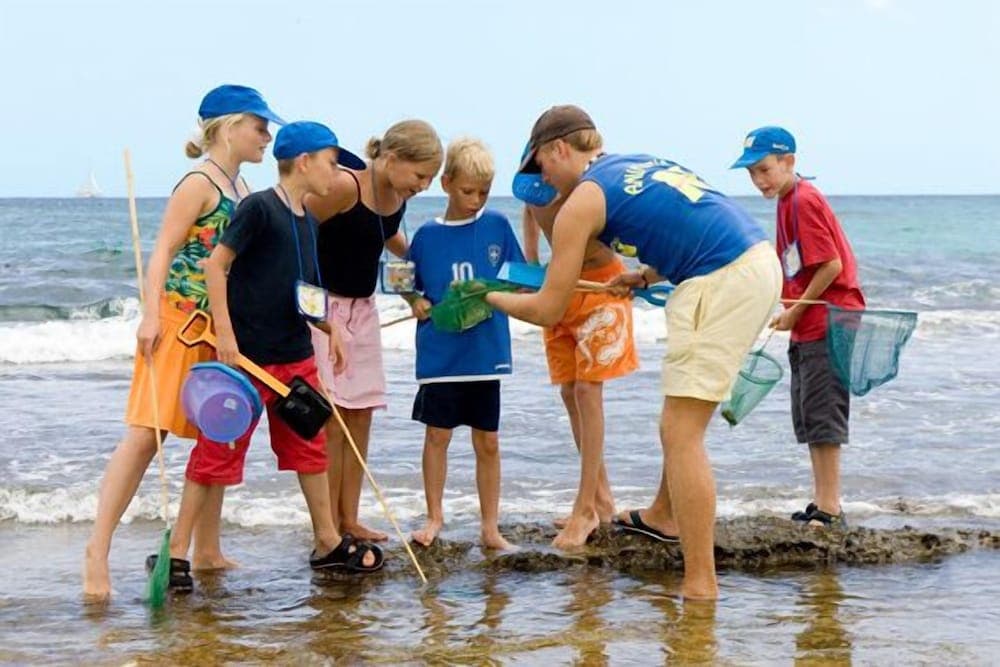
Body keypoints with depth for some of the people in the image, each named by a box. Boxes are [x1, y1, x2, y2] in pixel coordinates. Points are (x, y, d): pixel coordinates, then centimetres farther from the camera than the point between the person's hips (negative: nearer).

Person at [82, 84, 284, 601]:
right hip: (179, 320, -9)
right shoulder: (199, 184, -9)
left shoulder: (241, 189, 15)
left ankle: (206, 550, 19)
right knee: (145, 433, -13)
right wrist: (151, 316, -24)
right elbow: (162, 252, -15)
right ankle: (98, 548, -13)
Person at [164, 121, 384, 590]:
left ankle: (328, 543, 27)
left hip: (296, 353, 8)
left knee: (310, 445, 15)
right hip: (247, 355, -8)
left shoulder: (307, 221, 12)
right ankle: (176, 551, 3)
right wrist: (225, 332, -20)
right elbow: (215, 264, -16)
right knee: (218, 451, -4)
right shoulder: (259, 208, -13)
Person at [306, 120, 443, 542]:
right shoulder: (344, 187, -21)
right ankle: (327, 527, -3)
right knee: (331, 417, -8)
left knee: (361, 413, 7)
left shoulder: (398, 197, 3)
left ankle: (348, 518, 14)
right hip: (324, 306, -8)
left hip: (362, 309, 8)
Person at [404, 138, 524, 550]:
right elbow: (409, 283, 8)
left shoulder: (497, 226, 1)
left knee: (488, 441, 6)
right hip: (440, 353, 0)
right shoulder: (428, 234, 0)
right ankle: (435, 517, 20)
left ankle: (490, 526, 14)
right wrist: (416, 302, -13)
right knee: (437, 435, 5)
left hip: (486, 351, 0)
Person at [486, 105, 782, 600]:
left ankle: (700, 586, -5)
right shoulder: (643, 164, 24)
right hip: (761, 262, 9)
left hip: (720, 284, -9)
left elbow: (547, 310, 5)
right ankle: (664, 514, 44)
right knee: (683, 416, 27)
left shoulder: (581, 201, 1)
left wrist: (490, 298, 22)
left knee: (680, 433, -4)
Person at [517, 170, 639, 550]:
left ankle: (586, 508, -6)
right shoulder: (531, 182, -7)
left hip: (601, 284, -7)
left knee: (587, 390, -10)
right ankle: (602, 500, 17)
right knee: (569, 393, 7)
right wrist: (530, 262, 7)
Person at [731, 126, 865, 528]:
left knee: (823, 415, -8)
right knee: (808, 418, 14)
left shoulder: (803, 201, -15)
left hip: (827, 324, -11)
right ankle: (822, 503, 21)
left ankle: (830, 509, -5)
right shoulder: (788, 202, 15)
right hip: (807, 328, 11)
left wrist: (796, 311, -14)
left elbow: (831, 265, -21)